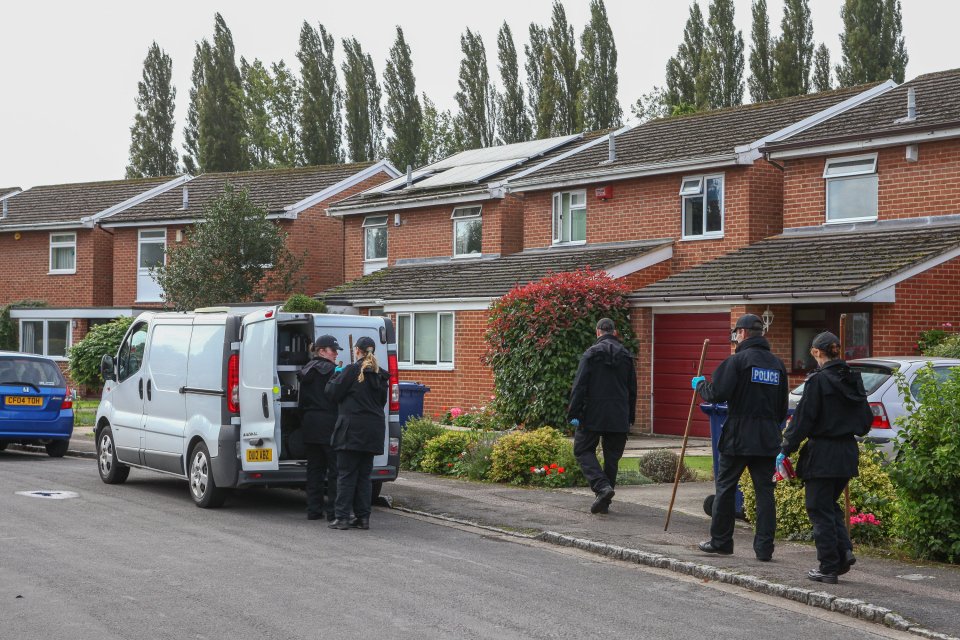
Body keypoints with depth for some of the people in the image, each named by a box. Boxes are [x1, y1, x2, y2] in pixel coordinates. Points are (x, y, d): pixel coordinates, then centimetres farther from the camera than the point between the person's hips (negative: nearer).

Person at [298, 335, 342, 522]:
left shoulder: (306, 372, 15)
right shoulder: (332, 370, -10)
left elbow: (302, 401, 17)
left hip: (309, 423, 8)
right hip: (328, 423, -8)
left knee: (314, 467, 12)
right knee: (335, 468, -3)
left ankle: (314, 509, 12)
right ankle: (333, 510, -5)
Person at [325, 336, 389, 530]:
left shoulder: (352, 370, -10)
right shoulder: (381, 375, 11)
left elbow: (334, 392, -5)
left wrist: (333, 379, 13)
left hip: (352, 429, -6)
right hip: (373, 429, 6)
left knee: (346, 474, -2)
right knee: (364, 474, 11)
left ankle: (342, 517, -4)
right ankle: (363, 517, 10)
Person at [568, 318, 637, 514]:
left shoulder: (591, 354, -5)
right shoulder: (626, 356, 8)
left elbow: (579, 386, -10)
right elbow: (632, 390, 13)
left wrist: (573, 413, -7)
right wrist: (630, 417, 20)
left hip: (593, 414, -4)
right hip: (619, 417, 4)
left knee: (583, 450, 6)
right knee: (612, 456, 10)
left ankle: (602, 486, -15)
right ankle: (605, 501, 12)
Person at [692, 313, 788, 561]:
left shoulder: (738, 360, -9)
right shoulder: (777, 364, 13)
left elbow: (717, 393, -17)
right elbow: (782, 407, 18)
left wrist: (700, 384, 2)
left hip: (738, 438, -5)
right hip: (767, 439, 5)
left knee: (725, 487, 7)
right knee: (765, 491, 5)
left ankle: (720, 541, 14)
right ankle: (764, 547, 2)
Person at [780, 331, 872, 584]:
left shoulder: (818, 380, -13)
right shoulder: (853, 379, 8)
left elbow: (802, 419, -14)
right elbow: (866, 420, 13)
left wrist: (785, 450, -7)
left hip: (822, 454, -7)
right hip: (848, 453, 7)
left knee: (820, 509, 2)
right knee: (830, 504, 20)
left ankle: (829, 567, 4)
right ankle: (844, 550, 4)